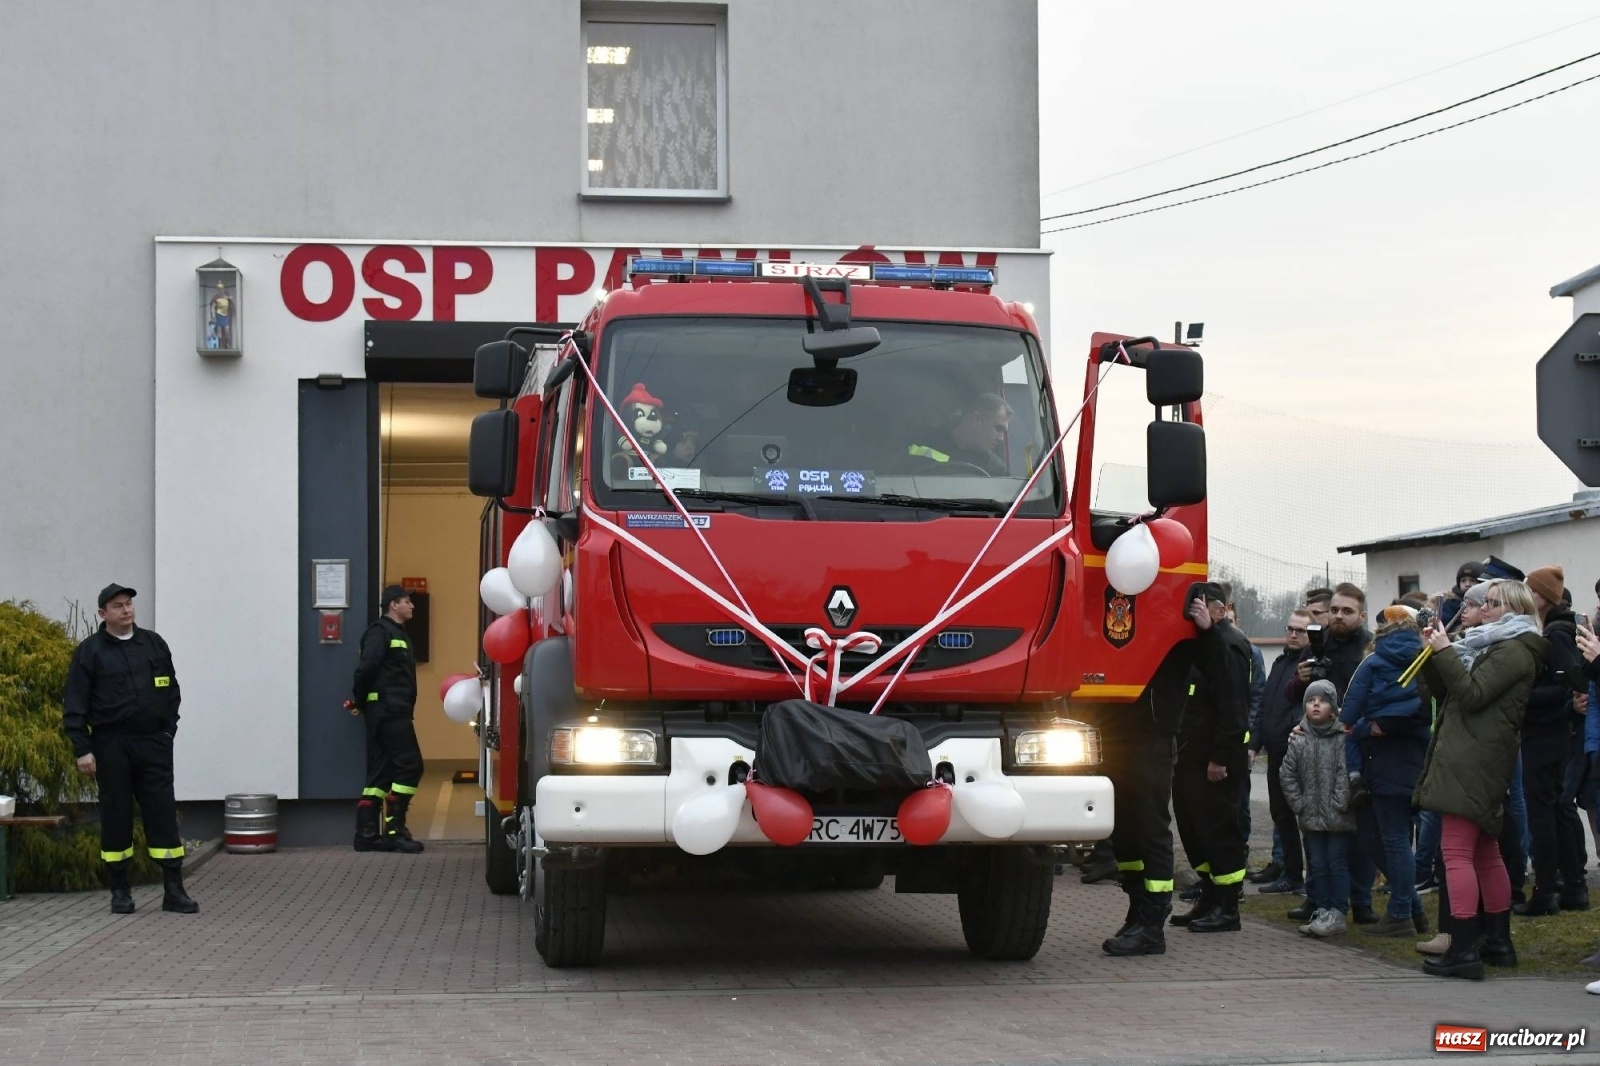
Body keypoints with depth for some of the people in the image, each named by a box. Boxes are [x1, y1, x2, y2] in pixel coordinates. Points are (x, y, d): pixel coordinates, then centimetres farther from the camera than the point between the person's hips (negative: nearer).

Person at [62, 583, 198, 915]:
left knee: (163, 812, -2)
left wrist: (169, 729, 7)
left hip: (153, 743, 2)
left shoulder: (154, 644, 9)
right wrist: (82, 749, -9)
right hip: (111, 745, -2)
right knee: (116, 815, 4)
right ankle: (120, 891, 14)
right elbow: (75, 705, -3)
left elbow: (172, 689, 17)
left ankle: (173, 890, 1)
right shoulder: (90, 651, -1)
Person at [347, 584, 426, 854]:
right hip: (388, 712, -10)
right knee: (409, 765, -10)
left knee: (381, 772, 8)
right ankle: (394, 830, -8)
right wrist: (360, 701, -9)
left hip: (396, 713, 10)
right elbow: (366, 668, -20)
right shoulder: (380, 632, -10)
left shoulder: (398, 634, 22)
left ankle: (367, 833, 8)